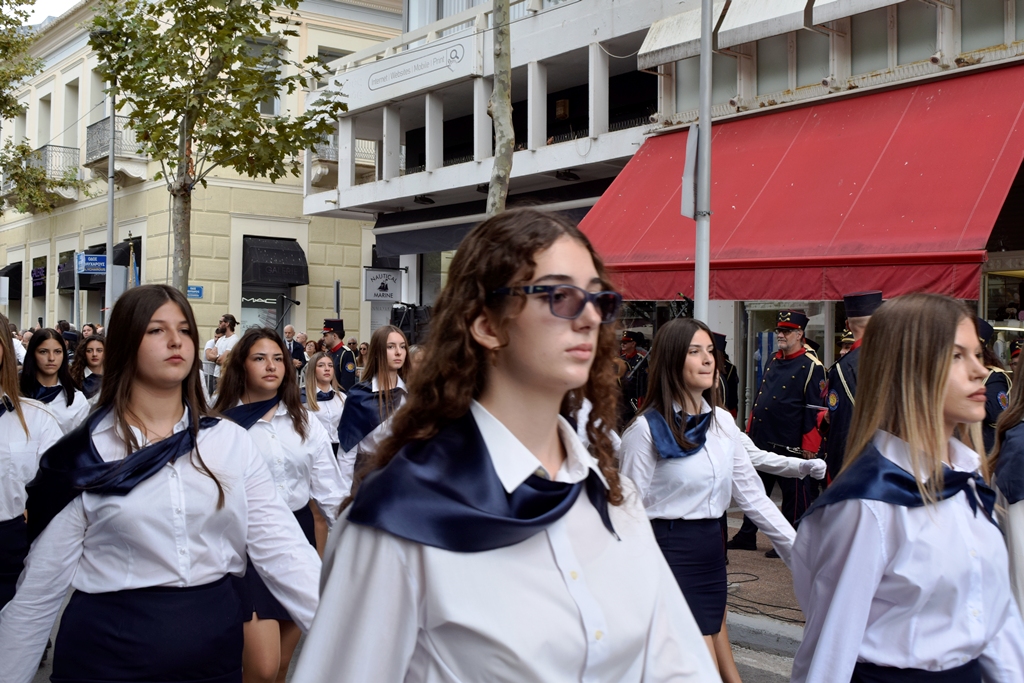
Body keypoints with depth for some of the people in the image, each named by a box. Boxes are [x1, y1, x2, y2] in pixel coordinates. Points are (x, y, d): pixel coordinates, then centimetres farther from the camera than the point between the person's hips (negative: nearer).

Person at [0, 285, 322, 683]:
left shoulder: (232, 442, 1)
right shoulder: (83, 456, -4)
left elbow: (281, 547, -7)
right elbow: (39, 590, 0)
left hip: (216, 647, 2)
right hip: (108, 651, -2)